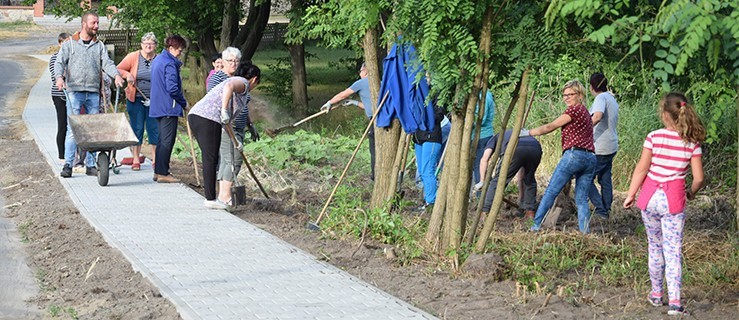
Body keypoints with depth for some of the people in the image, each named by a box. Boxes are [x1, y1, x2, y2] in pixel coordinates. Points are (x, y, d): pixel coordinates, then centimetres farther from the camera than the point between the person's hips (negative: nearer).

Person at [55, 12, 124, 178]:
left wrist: (116, 75, -18)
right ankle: (68, 164, -7)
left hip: (93, 92, 3)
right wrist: (59, 77, -22)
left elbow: (107, 63, 3)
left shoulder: (99, 46, 15)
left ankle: (91, 165, 9)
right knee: (73, 128, -8)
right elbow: (59, 62, -1)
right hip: (74, 91, -3)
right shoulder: (70, 44, 8)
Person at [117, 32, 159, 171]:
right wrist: (127, 75, -13)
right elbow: (118, 69, 7)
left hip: (154, 101, 1)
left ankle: (155, 159, 11)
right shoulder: (133, 57, 0)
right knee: (137, 129, 3)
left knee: (154, 129, 2)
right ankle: (136, 160, 10)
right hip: (135, 99, -1)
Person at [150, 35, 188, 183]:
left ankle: (158, 171, 18)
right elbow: (172, 88, -22)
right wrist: (184, 103, -9)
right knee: (167, 140, -6)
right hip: (168, 108, -10)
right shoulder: (170, 64, -16)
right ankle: (163, 173, -5)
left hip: (157, 107, 10)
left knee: (162, 139, 15)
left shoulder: (157, 60, 15)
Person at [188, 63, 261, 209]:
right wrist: (224, 110, -28)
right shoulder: (243, 83, 2)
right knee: (211, 159, -7)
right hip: (208, 119, -10)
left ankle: (210, 196, 18)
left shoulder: (235, 81, 31)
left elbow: (227, 119, 35)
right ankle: (210, 199, -5)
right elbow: (229, 86, -24)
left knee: (209, 158, 14)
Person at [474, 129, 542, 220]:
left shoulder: (495, 138, 35)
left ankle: (484, 214, 4)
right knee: (530, 180, 30)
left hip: (515, 150, -4)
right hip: (536, 148, 5)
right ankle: (530, 212, 25)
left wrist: (482, 181, 10)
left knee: (497, 181, 9)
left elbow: (484, 159, 13)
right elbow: (522, 173, 50)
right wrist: (521, 197, 57)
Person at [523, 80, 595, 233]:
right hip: (590, 158, 8)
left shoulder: (574, 109, -3)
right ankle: (585, 231, -4)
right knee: (582, 199, 6)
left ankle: (536, 225, -2)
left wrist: (528, 133, 4)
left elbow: (550, 127, -3)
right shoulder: (585, 112, 23)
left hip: (574, 154, -8)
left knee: (551, 192, -3)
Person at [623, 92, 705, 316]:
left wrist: (630, 195, 3)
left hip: (650, 197, 0)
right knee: (673, 251, 2)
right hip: (673, 200, 0)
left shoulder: (654, 137, -8)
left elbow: (641, 169, -7)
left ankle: (656, 294, 27)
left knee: (655, 247, 16)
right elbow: (698, 178, -4)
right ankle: (674, 302, -6)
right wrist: (691, 193, 16)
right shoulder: (693, 143, -4)